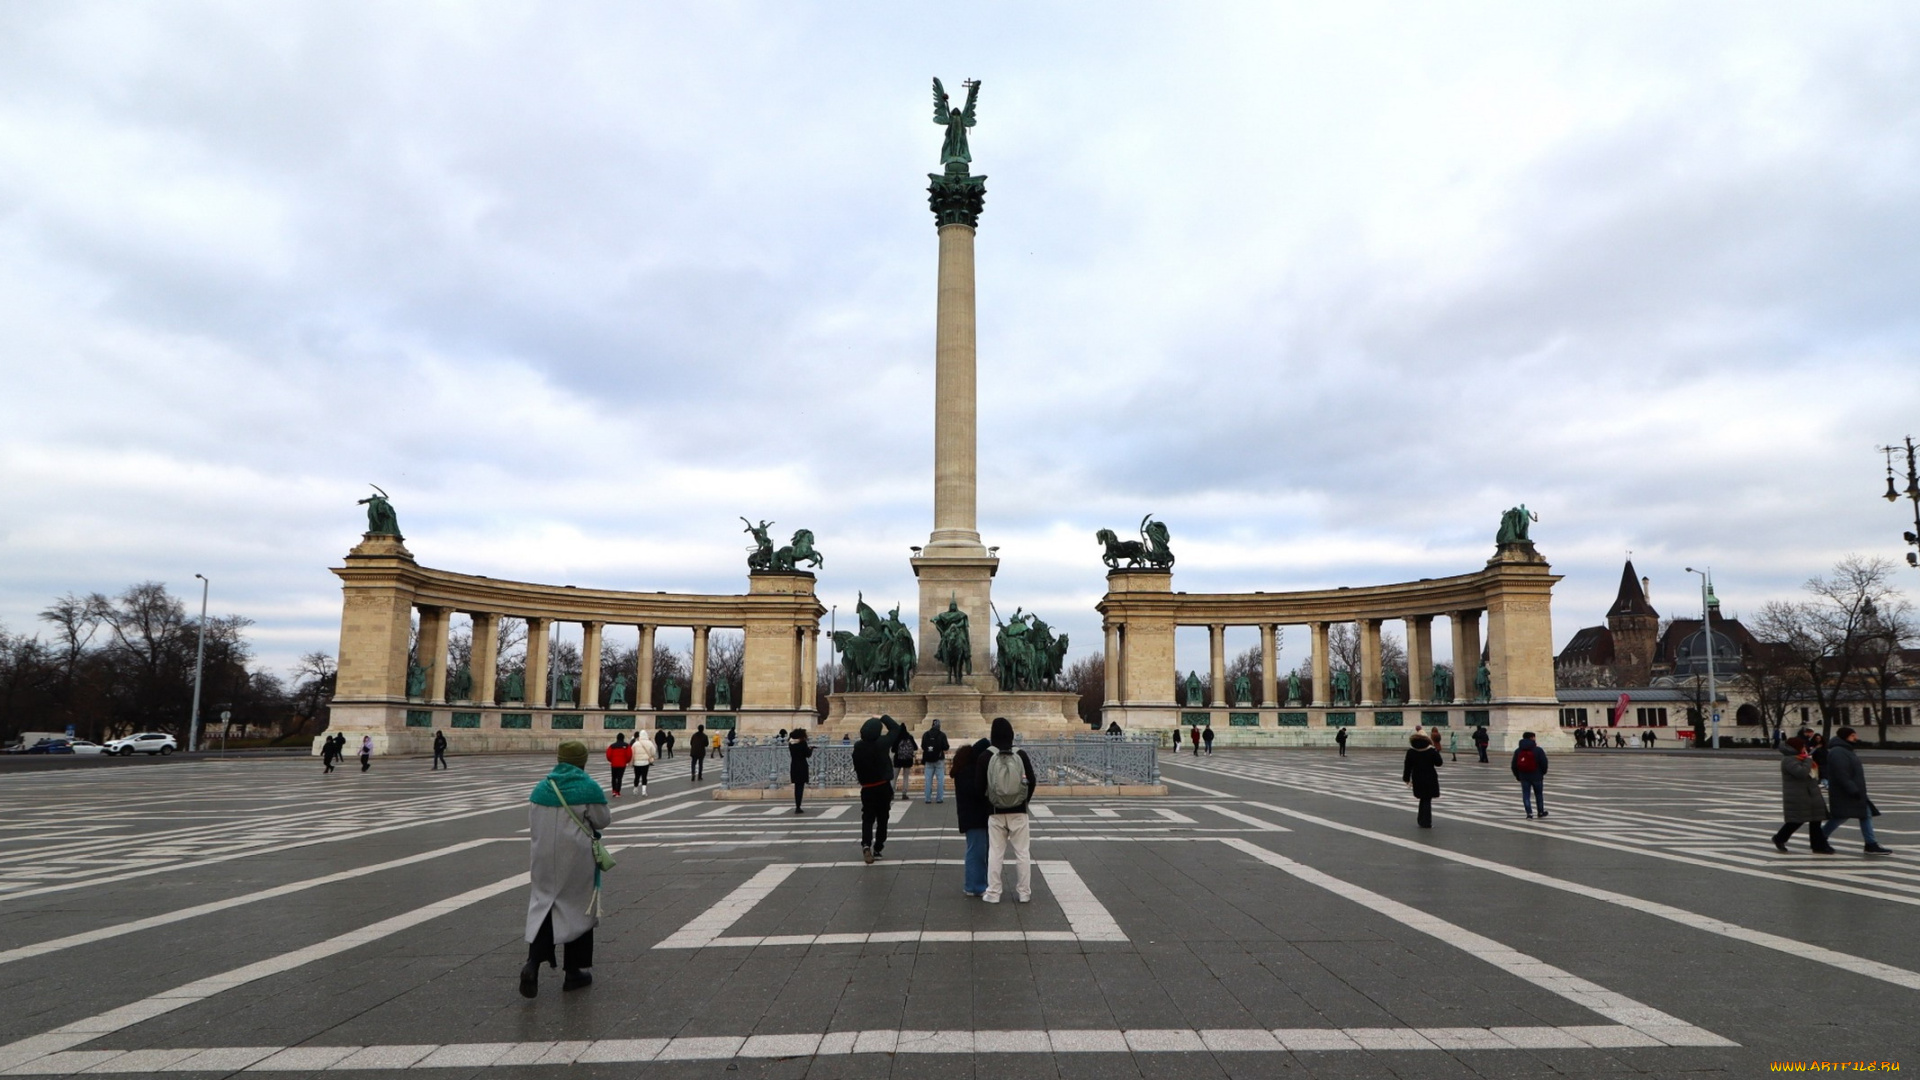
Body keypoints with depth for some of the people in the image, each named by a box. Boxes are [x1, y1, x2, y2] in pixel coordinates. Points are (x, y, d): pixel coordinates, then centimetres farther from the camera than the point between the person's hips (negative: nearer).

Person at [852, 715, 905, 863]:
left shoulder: (858, 747, -7)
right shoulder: (882, 743, -14)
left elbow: (857, 768, 6)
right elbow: (896, 728, -2)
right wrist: (883, 718, 7)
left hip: (867, 788, 1)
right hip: (883, 786, -1)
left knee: (867, 818, 8)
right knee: (882, 819, 12)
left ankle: (866, 844, -15)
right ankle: (877, 849, 15)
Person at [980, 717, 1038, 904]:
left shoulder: (987, 756, -6)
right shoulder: (1021, 755, -4)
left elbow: (980, 785, -5)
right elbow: (1031, 782, -2)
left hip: (995, 812, 0)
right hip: (1018, 812, 0)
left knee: (995, 853, 7)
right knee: (1022, 852, 8)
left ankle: (993, 893, 8)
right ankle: (1024, 892, 11)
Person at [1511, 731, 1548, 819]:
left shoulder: (1517, 751, 3)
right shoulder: (1538, 750, -10)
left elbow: (1514, 765, 5)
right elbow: (1544, 763, -9)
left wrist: (1517, 776, 16)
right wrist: (1543, 772, 10)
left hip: (1524, 777, 2)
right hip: (1536, 776, -2)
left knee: (1526, 795, 4)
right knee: (1539, 794, 13)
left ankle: (1529, 813, -4)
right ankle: (1541, 812, 23)